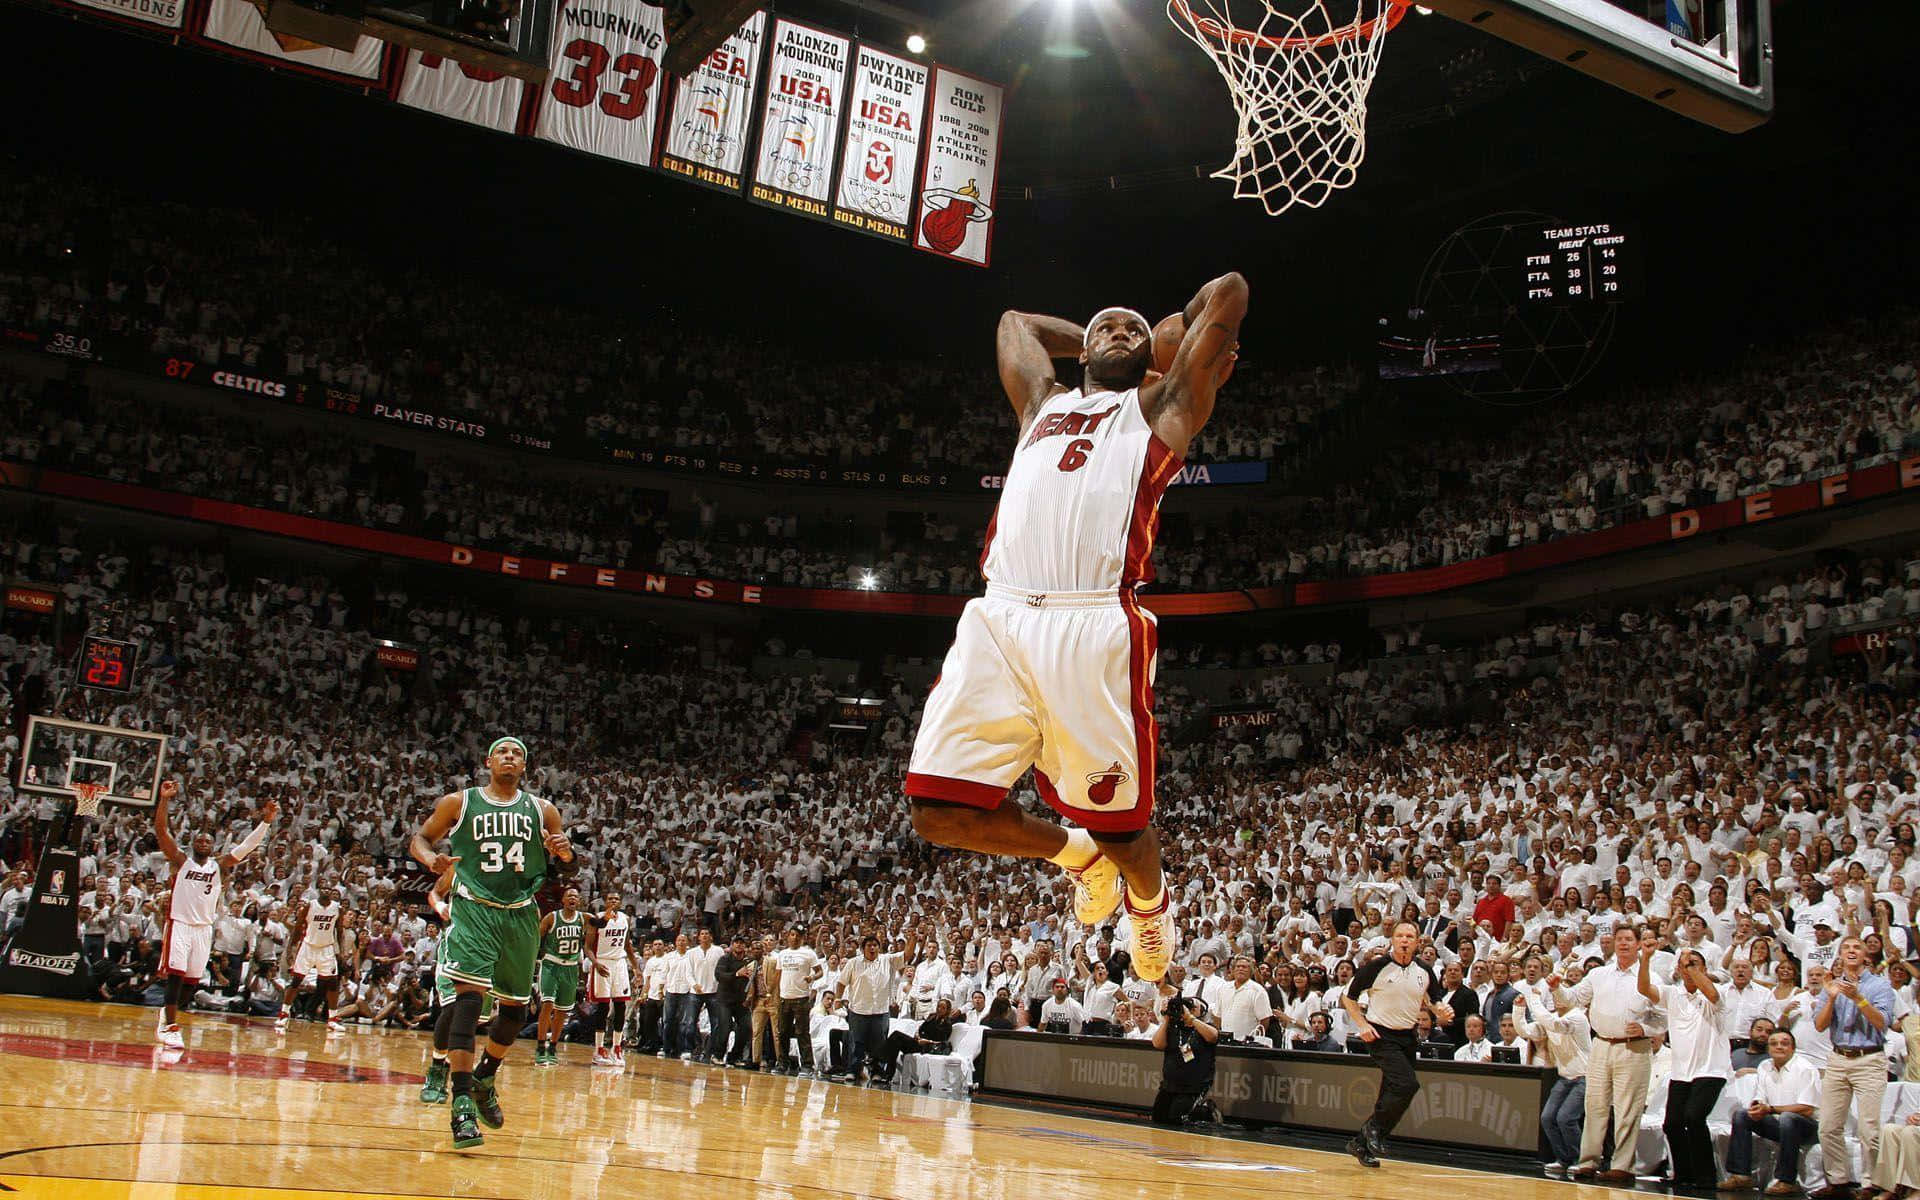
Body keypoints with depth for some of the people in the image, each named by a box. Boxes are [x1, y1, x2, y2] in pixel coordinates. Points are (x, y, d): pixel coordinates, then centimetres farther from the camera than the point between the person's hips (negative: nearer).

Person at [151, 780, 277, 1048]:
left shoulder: (219, 865, 9)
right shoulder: (181, 860, 2)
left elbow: (246, 847, 0)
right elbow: (160, 830, -8)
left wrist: (266, 823, -12)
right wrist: (164, 799, -20)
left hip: (204, 928, 4)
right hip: (179, 924, -4)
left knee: (191, 981, 8)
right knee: (175, 976, -12)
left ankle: (166, 1018, 28)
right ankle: (170, 1028, -10)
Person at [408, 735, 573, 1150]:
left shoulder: (541, 810, 8)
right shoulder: (459, 803, 3)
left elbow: (569, 858, 14)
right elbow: (420, 837, 9)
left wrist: (564, 850, -11)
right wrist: (431, 859, -14)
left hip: (521, 915, 4)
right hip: (474, 910, -4)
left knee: (515, 1007, 11)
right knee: (470, 995, -20)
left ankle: (485, 1077, 36)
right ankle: (462, 1101, -20)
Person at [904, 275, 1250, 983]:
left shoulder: (1160, 407, 20)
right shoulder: (1043, 404, 31)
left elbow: (1228, 292, 21)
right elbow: (1018, 321, 50)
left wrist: (1178, 333, 36)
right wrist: (1089, 340, 45)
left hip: (1098, 625, -4)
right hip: (999, 618, 4)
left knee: (1117, 822, -2)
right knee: (940, 811, -6)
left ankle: (1148, 901, 35)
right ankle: (1074, 852, 23)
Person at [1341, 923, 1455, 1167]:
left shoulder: (1424, 971, 1)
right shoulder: (1377, 966, -12)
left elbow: (1434, 1000, 17)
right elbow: (1348, 996, -3)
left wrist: (1441, 1011, -6)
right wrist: (1362, 1025, -13)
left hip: (1408, 1037, 6)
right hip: (1380, 1035, -6)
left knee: (1391, 1096, 7)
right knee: (1407, 1084, -23)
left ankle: (1360, 1144, 22)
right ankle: (1374, 1128, -1)